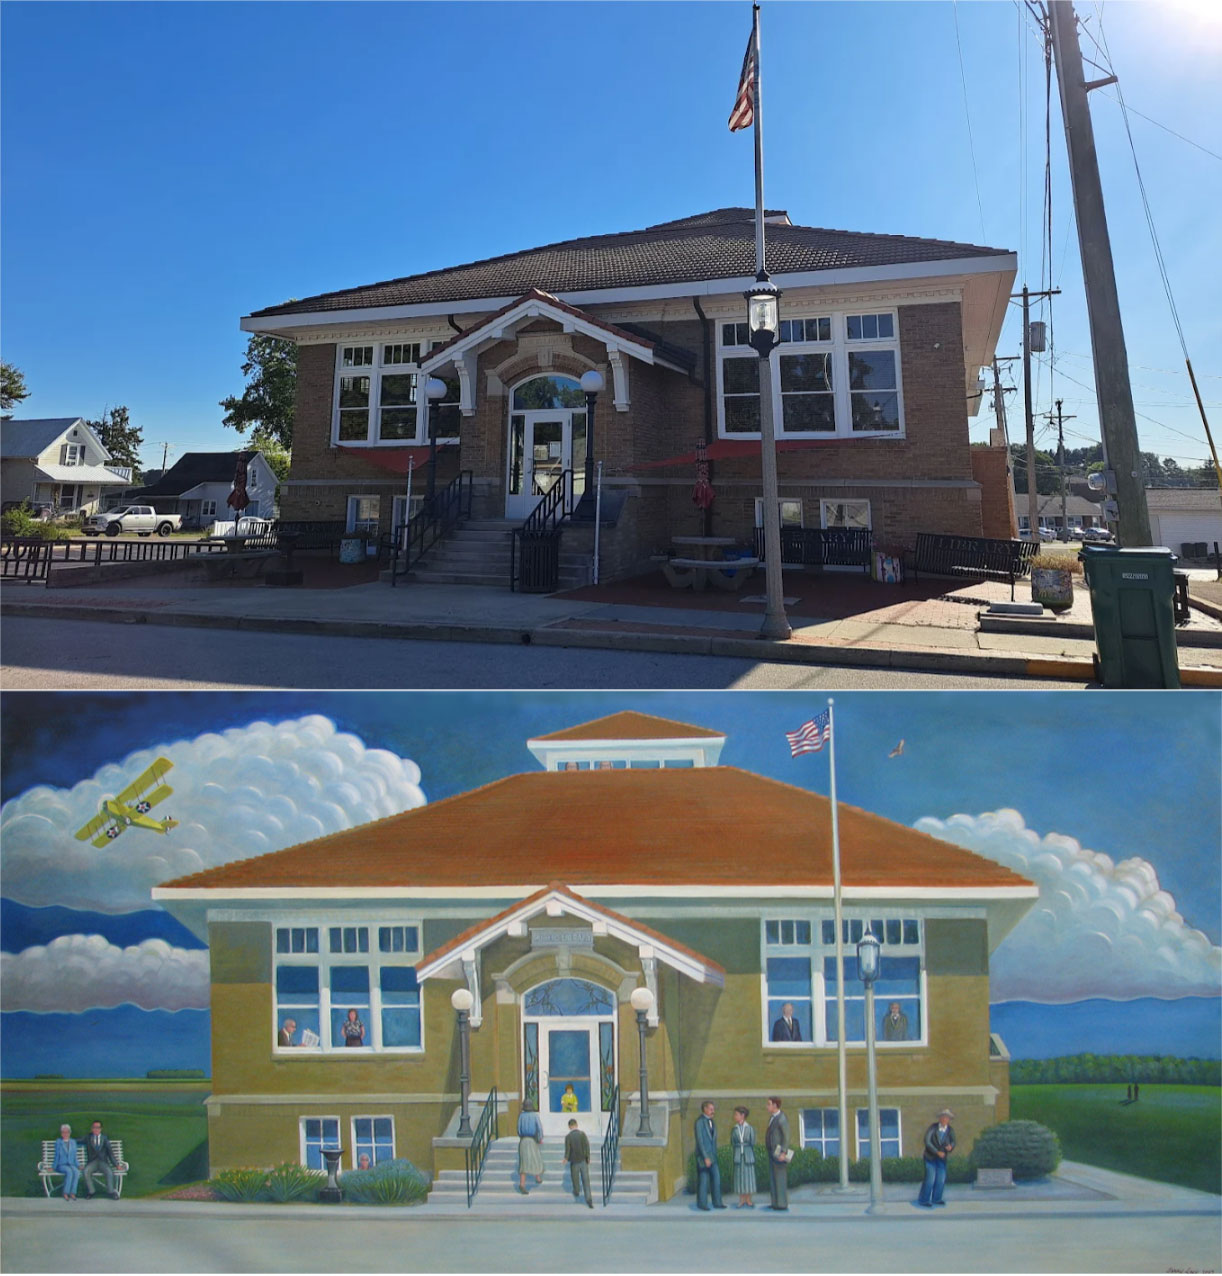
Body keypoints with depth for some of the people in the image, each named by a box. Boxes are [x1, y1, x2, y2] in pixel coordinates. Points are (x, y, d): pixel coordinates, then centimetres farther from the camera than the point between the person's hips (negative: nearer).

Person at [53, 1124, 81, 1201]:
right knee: (69, 1172, -36)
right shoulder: (58, 1142, 7)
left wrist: (78, 1165, 5)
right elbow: (57, 1156, 6)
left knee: (76, 1172, -33)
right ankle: (65, 1194, -27)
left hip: (71, 1164, 2)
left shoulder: (73, 1142, 16)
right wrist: (53, 1167, -3)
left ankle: (72, 1193, -29)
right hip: (61, 1165, -2)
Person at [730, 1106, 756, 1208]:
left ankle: (749, 1200, 10)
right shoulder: (733, 1129, 5)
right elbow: (732, 1143, 7)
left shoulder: (749, 1128, -2)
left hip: (748, 1155, -2)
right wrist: (732, 1156, 2)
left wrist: (752, 1157, 2)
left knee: (748, 1176, 0)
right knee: (739, 1176, 2)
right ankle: (742, 1200, 11)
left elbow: (753, 1143, 2)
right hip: (738, 1155, 2)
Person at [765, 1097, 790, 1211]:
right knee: (772, 1178, 11)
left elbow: (786, 1137, -18)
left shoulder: (782, 1119, -15)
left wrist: (783, 1153, -24)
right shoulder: (772, 1117, 13)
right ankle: (776, 1202, 17)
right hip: (772, 1152, 10)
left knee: (780, 1178, -5)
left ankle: (782, 1203, 1)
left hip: (779, 1152, -10)